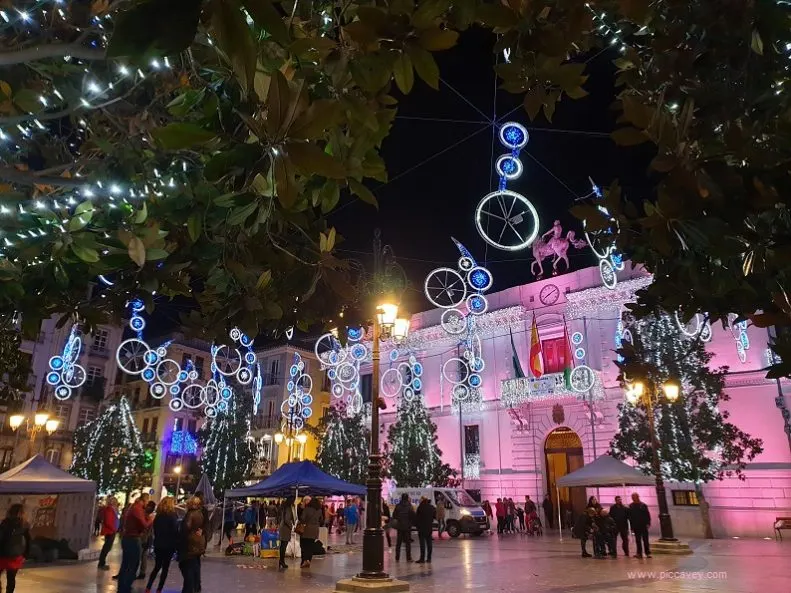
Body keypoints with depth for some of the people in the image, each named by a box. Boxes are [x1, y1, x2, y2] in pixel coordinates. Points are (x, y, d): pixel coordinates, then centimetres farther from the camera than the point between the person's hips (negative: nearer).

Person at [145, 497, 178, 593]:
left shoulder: (158, 515, 4)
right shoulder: (172, 516, -13)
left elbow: (155, 530, 11)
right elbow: (175, 531, -13)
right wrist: (177, 545, -3)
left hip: (158, 545, 6)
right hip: (169, 545, -6)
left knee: (157, 567, 16)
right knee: (165, 568, 4)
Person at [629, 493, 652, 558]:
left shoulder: (643, 505, 0)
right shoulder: (631, 506, 4)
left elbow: (648, 515, -1)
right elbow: (630, 517, 6)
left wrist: (648, 523, -12)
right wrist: (632, 527, 3)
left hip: (644, 526, -2)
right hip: (636, 526, 2)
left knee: (645, 540, 1)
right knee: (638, 540, 5)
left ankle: (648, 553, 7)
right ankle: (639, 553, 9)